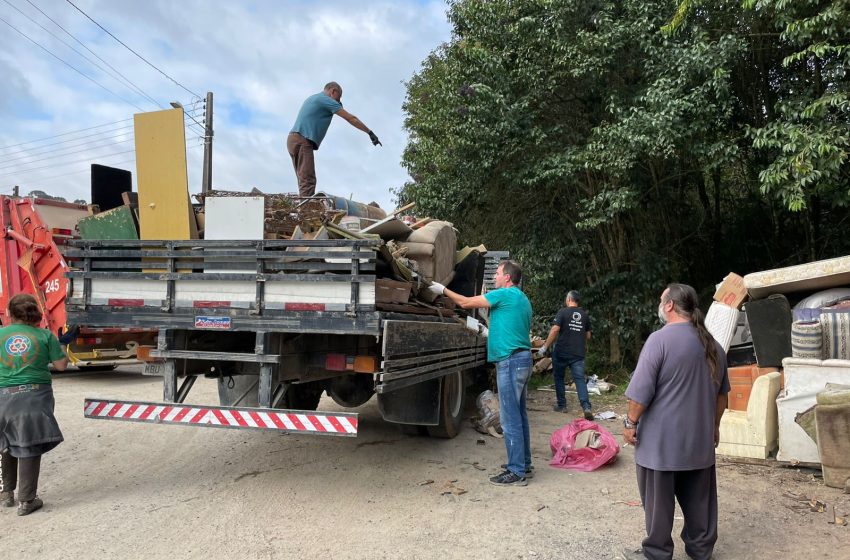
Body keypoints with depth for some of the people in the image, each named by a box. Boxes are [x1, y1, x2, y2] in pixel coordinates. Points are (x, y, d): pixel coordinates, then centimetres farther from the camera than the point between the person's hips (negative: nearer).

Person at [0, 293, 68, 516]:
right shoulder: (45, 336, -3)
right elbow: (61, 365, 0)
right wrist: (58, 346, 16)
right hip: (35, 396, -2)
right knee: (30, 447, 3)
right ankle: (26, 501, 7)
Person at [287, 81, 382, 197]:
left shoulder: (313, 98, 25)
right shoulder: (326, 100, -3)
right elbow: (351, 118, -5)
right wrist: (370, 133, -2)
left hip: (293, 139, 10)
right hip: (302, 141, -10)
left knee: (305, 181, 6)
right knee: (308, 181, -17)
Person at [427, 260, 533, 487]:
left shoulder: (505, 294, -10)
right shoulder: (522, 299, 18)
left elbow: (466, 302, -6)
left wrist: (443, 290, 7)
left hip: (510, 361, -10)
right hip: (523, 358, 10)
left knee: (510, 418, -6)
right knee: (519, 415, 15)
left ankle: (517, 472, -2)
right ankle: (523, 463, 24)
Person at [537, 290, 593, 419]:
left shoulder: (563, 312, -5)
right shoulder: (585, 315, 8)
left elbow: (555, 330, -15)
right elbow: (588, 335, 15)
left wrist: (545, 347, -11)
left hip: (561, 352, -3)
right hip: (578, 354, 3)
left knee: (559, 378, 14)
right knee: (580, 379, -2)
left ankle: (561, 405, 20)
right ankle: (586, 407, -18)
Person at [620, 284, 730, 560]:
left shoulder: (660, 339, -16)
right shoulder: (712, 344, 8)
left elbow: (641, 391, -18)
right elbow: (721, 392, 18)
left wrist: (631, 423, -6)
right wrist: (714, 425, 28)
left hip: (662, 440, -7)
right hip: (700, 439, 7)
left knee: (659, 501, 5)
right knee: (699, 498, 17)